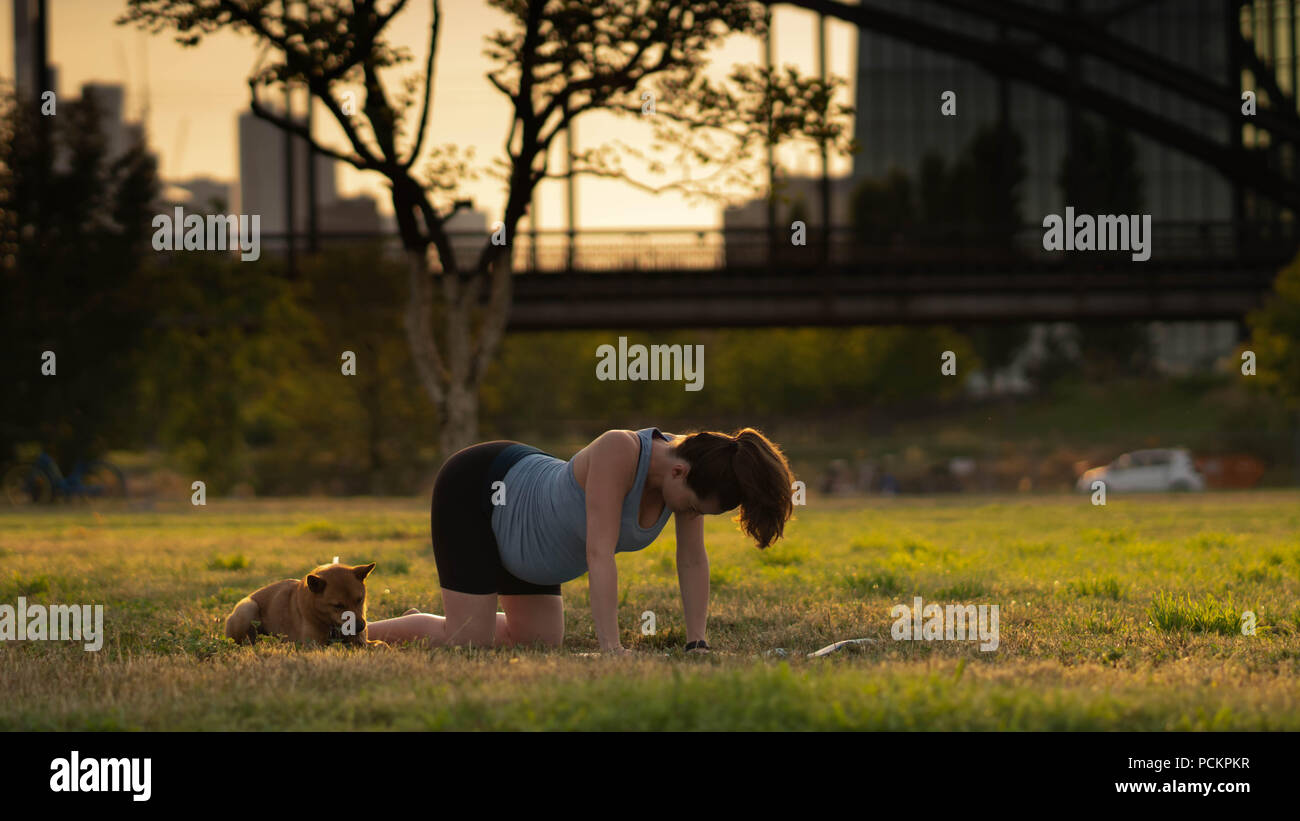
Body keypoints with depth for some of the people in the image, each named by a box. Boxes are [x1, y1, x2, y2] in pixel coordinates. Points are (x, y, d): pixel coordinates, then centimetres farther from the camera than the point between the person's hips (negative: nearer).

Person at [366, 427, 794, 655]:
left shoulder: (690, 469, -18)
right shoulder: (620, 452, -39)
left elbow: (693, 561, -12)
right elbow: (599, 553, -43)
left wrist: (696, 645, -19)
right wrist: (611, 649, -47)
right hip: (473, 490, -8)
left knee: (541, 641, 7)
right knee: (467, 643, -15)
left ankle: (427, 626, 26)